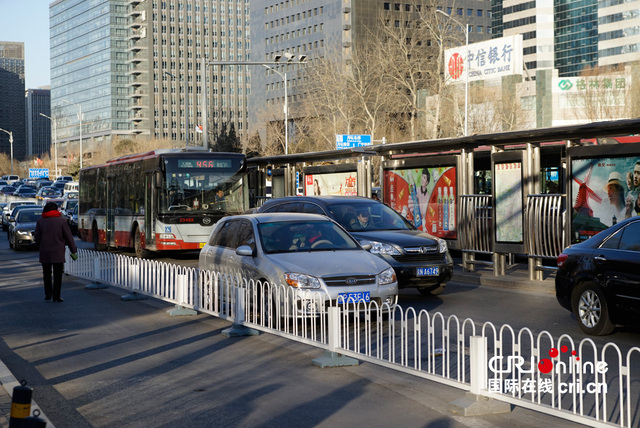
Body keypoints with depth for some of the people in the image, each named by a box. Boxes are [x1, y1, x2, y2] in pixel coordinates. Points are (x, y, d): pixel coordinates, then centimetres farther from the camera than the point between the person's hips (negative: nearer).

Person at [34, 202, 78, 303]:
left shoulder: (40, 221, 1)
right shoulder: (61, 220, -4)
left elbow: (37, 238, 2)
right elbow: (69, 237, -4)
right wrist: (74, 251, 1)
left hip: (44, 252, 2)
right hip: (58, 252, -2)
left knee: (47, 274, 15)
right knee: (57, 275, 2)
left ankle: (48, 294, 17)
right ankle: (56, 296, -1)